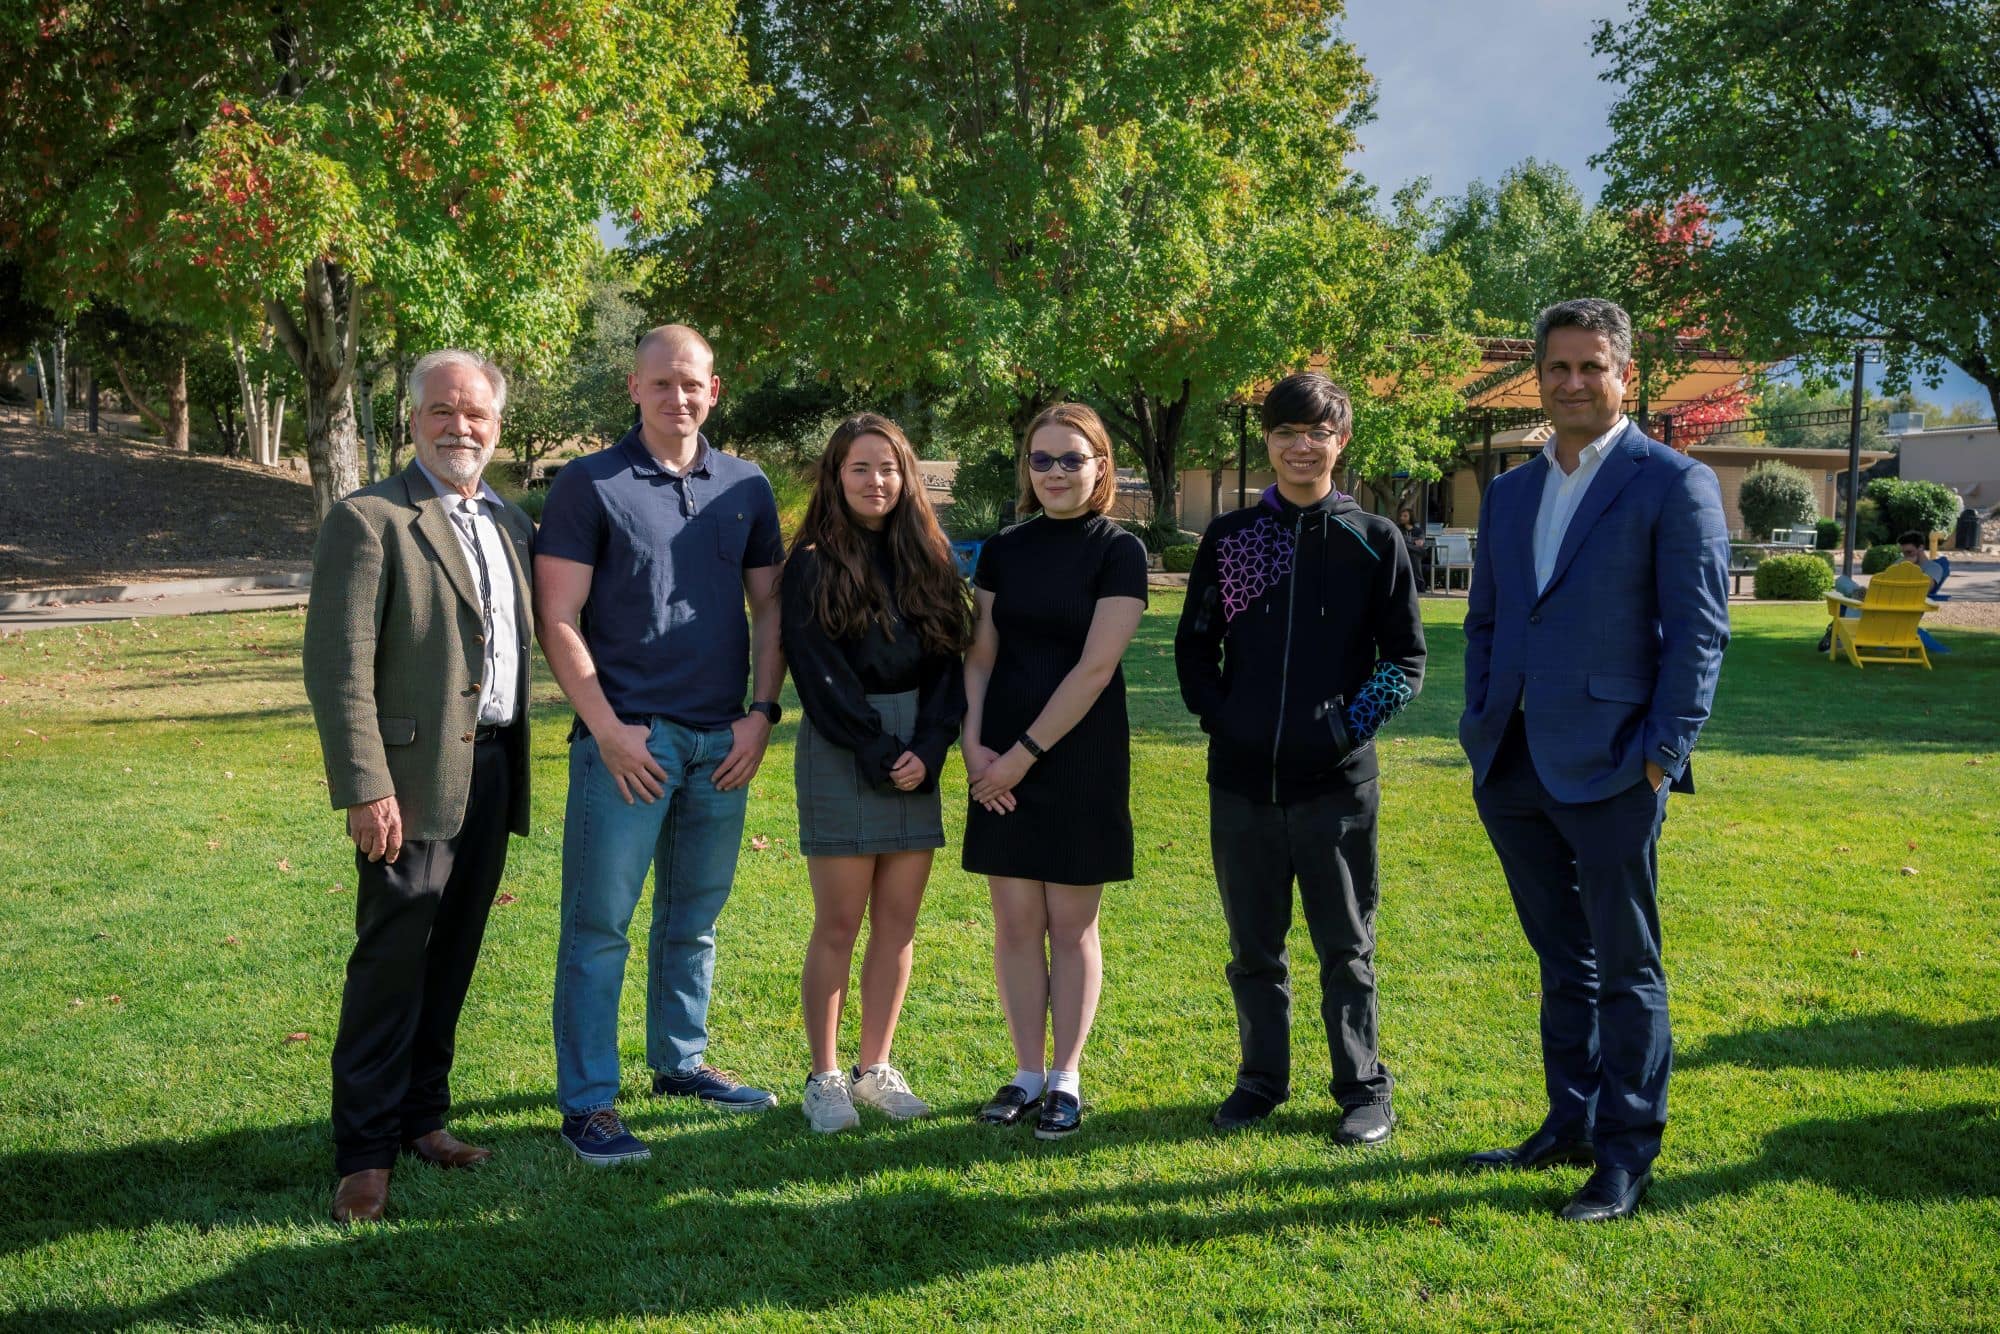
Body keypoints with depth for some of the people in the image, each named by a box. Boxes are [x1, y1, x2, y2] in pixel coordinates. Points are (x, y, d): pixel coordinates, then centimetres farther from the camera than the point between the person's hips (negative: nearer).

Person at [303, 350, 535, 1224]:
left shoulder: (511, 523, 14)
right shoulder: (369, 520, -8)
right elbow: (338, 667, -13)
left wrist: (513, 769, 10)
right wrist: (366, 789, -18)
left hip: (492, 771, 7)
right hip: (413, 777, -6)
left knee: (452, 958, 14)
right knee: (392, 962, -2)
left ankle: (421, 1116, 27)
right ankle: (365, 1152, 8)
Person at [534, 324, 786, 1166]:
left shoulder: (746, 489, 10)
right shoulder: (589, 485, -3)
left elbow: (768, 608, 14)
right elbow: (558, 620, -6)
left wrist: (762, 712, 2)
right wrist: (607, 729, -13)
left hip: (722, 741, 5)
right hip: (628, 739, -4)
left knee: (695, 917, 15)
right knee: (599, 925, -2)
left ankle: (680, 1061, 30)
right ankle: (586, 1103, 6)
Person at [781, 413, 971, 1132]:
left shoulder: (929, 561, 11)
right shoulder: (813, 565, -1)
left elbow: (951, 663, 5)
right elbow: (819, 675, -8)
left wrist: (928, 750, -8)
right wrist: (879, 753, -12)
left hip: (916, 756, 4)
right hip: (841, 756, -4)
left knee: (898, 924, 7)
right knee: (839, 925, -1)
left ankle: (876, 1069, 17)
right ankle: (824, 1077, 10)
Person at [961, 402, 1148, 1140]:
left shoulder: (1119, 551, -6)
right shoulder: (1003, 550, 8)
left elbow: (1094, 668, -13)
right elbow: (979, 656, 8)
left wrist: (1024, 753, -14)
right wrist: (974, 742, -7)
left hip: (1081, 759, -4)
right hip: (1002, 761, 4)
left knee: (1071, 923, 4)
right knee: (1015, 922, 7)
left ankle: (1066, 1079, 15)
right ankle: (1027, 1072, 18)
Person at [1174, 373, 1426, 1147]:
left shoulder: (1374, 540, 2)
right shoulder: (1229, 537, 7)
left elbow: (1407, 656, 5)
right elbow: (1194, 644, 13)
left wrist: (1365, 711, -9)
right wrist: (1216, 713, -1)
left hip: (1337, 779, -2)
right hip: (1243, 778, 2)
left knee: (1346, 946, 7)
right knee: (1253, 946, 13)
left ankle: (1363, 1090, 20)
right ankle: (1261, 1079, 28)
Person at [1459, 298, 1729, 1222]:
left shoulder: (1674, 484, -4)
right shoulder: (1510, 492, 14)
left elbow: (1700, 631, -8)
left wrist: (1663, 754, -14)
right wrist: (1478, 728, 9)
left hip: (1609, 769, -6)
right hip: (1515, 768, 6)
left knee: (1624, 969, 4)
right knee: (1561, 961, 17)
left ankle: (1627, 1154, 14)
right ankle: (1571, 1125, 29)